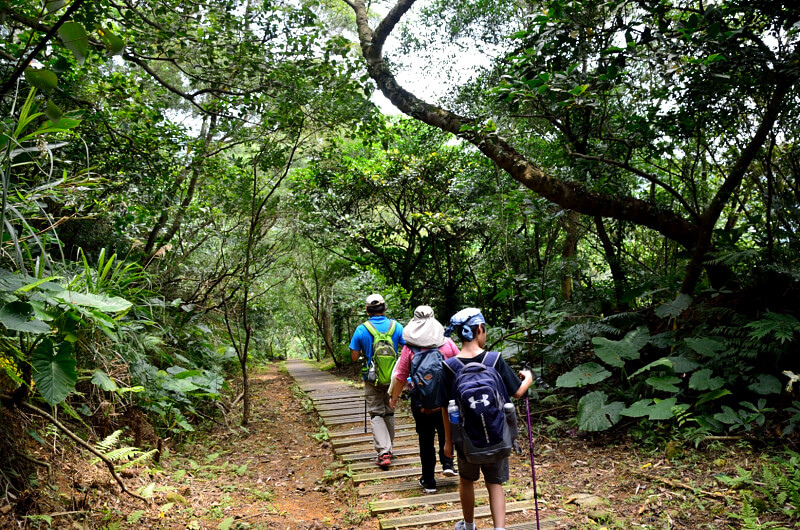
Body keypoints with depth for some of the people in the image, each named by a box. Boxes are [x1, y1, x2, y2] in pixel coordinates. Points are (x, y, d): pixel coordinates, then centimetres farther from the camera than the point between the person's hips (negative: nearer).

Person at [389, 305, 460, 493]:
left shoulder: (409, 348, -9)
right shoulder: (447, 343, -4)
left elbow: (400, 377, -6)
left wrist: (394, 398, 9)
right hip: (446, 400, 1)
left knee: (426, 439, 10)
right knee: (445, 432, 26)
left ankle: (428, 482, 18)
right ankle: (447, 463, 12)